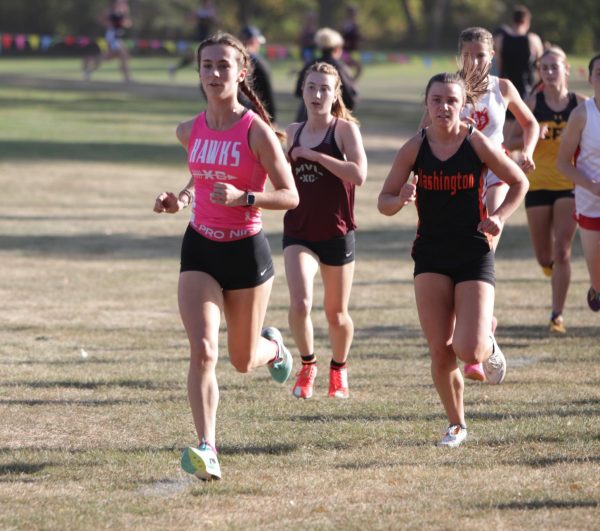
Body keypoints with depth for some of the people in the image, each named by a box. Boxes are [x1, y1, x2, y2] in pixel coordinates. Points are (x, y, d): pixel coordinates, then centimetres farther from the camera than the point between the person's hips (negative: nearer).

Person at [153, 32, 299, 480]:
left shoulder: (257, 131, -13)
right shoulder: (190, 131, 2)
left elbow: (290, 196, -11)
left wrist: (243, 197, -26)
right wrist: (179, 199, 3)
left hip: (246, 250, -3)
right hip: (200, 248, 3)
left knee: (243, 360, 13)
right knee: (203, 351, -16)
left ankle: (273, 348, 51)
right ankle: (207, 450, -18)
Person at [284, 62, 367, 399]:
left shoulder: (345, 129, -6)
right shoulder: (292, 133, 8)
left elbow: (359, 174, -22)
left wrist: (315, 155, -21)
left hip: (337, 232, -2)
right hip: (299, 232, 2)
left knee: (336, 313, 10)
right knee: (300, 303, -18)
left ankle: (339, 370, 36)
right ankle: (308, 365, 7)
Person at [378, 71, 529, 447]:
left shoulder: (477, 143, -7)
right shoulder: (415, 148, -2)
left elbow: (519, 182, 7)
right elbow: (384, 201, 3)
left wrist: (499, 217, -8)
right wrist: (400, 200, -19)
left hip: (474, 253, -2)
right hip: (431, 254, 2)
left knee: (469, 351, -14)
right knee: (440, 352, -3)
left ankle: (489, 347, 24)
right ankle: (457, 425, 17)